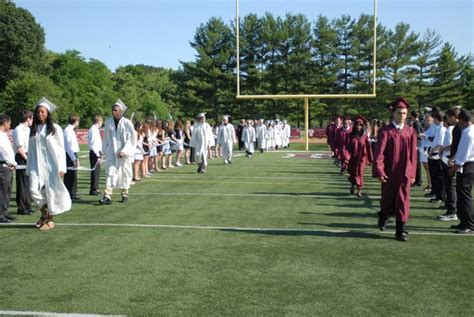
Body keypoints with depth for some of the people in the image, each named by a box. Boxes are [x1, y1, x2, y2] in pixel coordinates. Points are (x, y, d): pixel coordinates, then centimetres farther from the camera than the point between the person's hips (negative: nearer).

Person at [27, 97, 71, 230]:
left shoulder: (55, 128, -2)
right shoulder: (33, 130, 11)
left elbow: (61, 149, -3)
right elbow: (30, 150, 12)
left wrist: (61, 168, -8)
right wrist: (29, 169, 9)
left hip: (51, 164, -3)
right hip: (37, 164, 3)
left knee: (51, 191, 0)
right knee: (34, 189, -8)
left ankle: (50, 219, 13)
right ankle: (44, 214, 16)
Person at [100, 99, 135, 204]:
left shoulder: (127, 123, -8)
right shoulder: (108, 122, 1)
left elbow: (130, 139, -9)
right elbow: (105, 138, 9)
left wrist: (124, 151, -16)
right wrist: (104, 150, 8)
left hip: (124, 153, -1)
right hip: (111, 153, 2)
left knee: (124, 174, 8)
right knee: (110, 173, -9)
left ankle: (125, 195, 23)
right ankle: (107, 196, -15)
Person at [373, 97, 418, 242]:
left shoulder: (410, 132, 2)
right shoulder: (386, 131, -6)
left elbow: (413, 154, 4)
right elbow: (379, 153, -10)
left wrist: (412, 174, 4)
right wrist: (379, 171, -17)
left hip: (404, 174, 2)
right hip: (388, 173, -2)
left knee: (403, 201, 1)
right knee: (388, 200, 12)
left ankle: (400, 231, 9)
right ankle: (383, 217, 42)